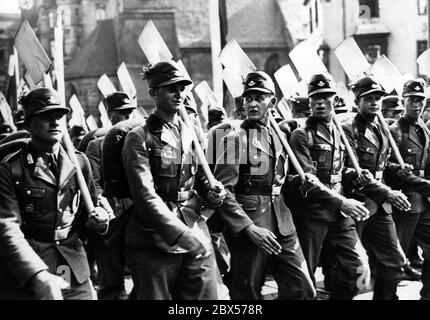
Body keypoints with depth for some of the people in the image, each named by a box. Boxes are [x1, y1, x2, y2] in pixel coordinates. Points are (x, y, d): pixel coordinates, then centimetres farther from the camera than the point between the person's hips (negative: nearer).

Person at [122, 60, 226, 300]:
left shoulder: (191, 134, 12)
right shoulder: (140, 138, -5)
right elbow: (145, 196, -14)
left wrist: (212, 193, -3)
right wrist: (183, 235, -22)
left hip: (196, 237, 5)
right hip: (154, 241, -5)